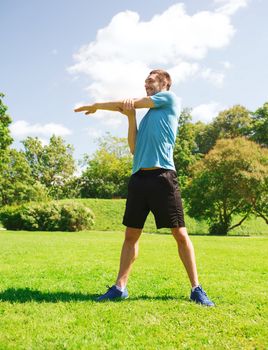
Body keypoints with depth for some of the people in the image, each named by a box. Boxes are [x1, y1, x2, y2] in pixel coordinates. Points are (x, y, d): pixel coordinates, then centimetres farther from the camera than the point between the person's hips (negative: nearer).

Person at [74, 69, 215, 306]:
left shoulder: (170, 99, 9)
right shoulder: (147, 115, 26)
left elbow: (130, 103, 8)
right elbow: (134, 149, 16)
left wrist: (96, 106, 18)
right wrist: (131, 117, 6)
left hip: (163, 176, -6)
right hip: (139, 178, 6)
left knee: (180, 234, -3)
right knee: (131, 235, 6)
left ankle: (196, 289, 6)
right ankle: (120, 287, 12)